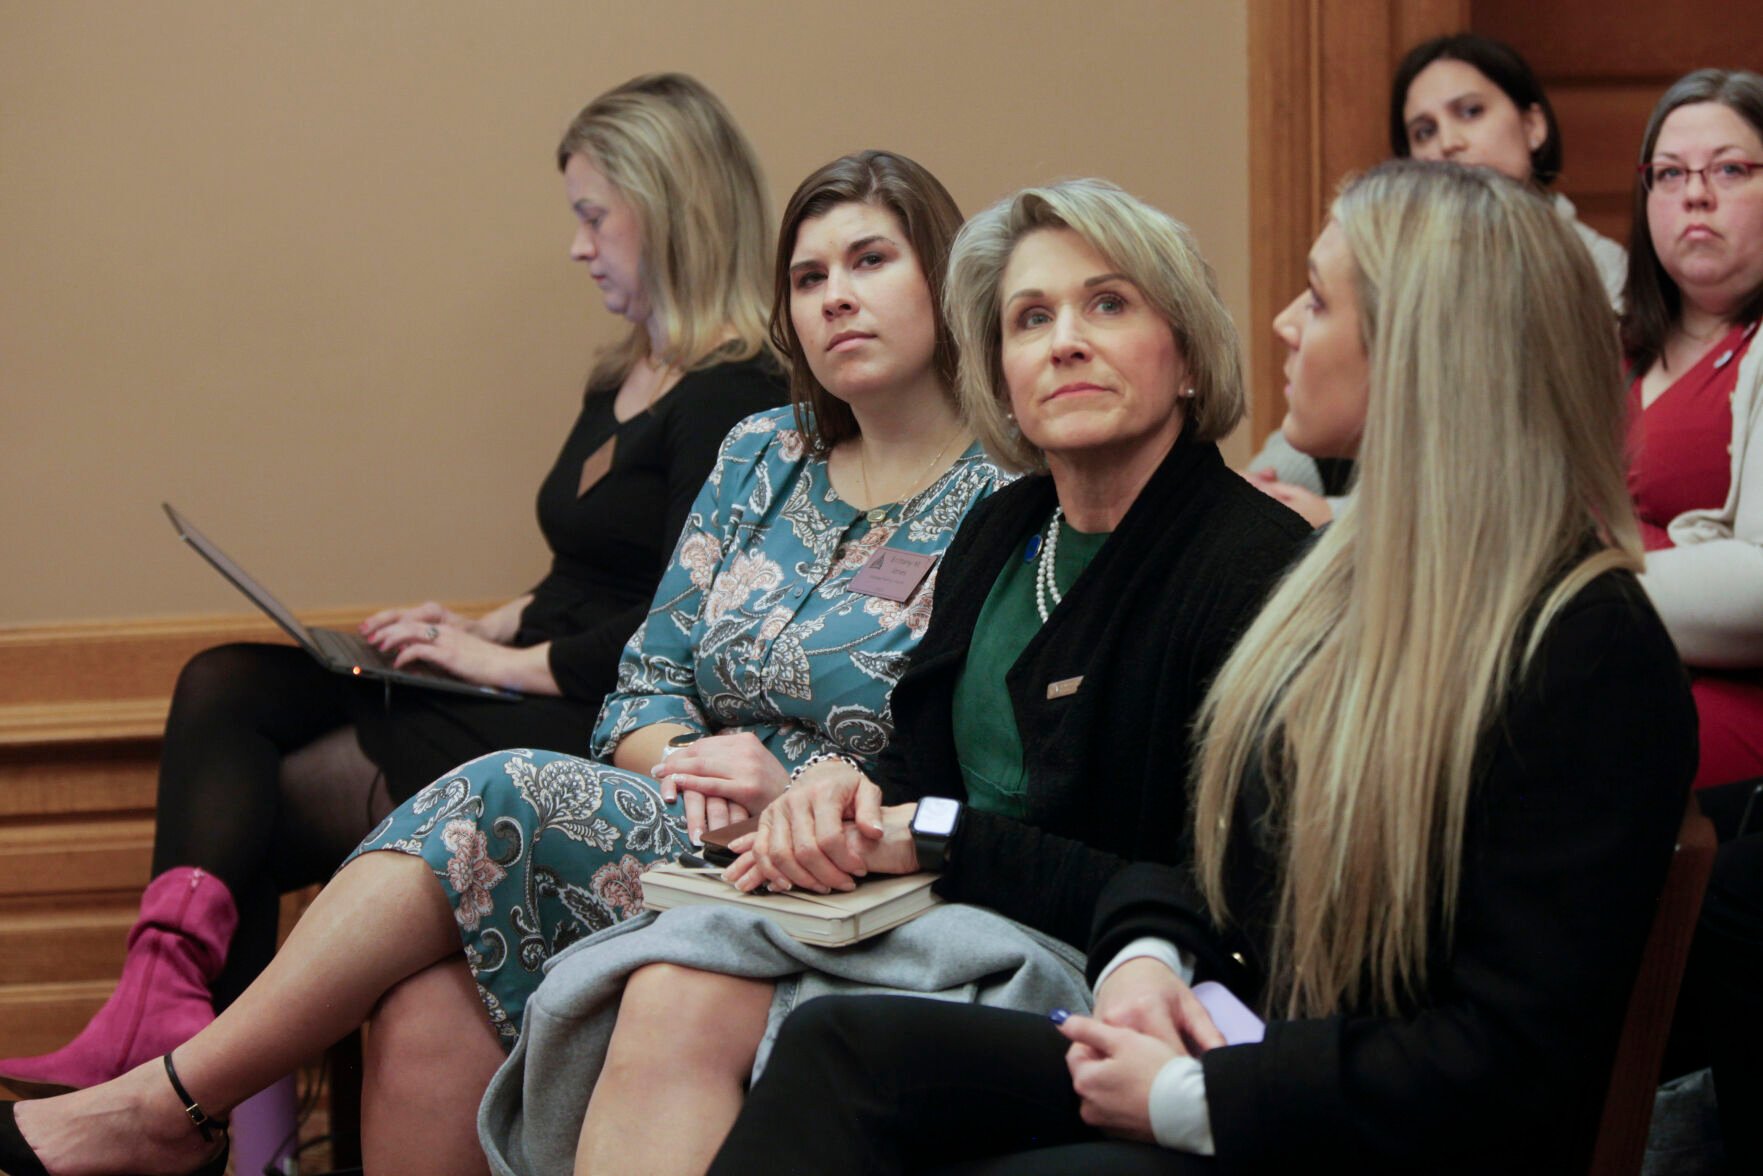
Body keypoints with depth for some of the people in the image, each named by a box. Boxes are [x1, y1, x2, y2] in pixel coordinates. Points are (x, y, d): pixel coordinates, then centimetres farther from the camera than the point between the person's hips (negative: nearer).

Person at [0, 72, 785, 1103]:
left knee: (264, 806, -14)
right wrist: (491, 629, 9)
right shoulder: (621, 384, 20)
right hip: (531, 696, 10)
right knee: (221, 689, -9)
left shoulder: (736, 401, -13)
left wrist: (511, 663, -13)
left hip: (600, 726, -10)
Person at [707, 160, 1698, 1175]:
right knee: (843, 1045, -10)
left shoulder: (1590, 654, -17)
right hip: (1236, 1050, 9)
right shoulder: (1354, 567, 12)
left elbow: (1513, 1062, -21)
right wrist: (1146, 954, -2)